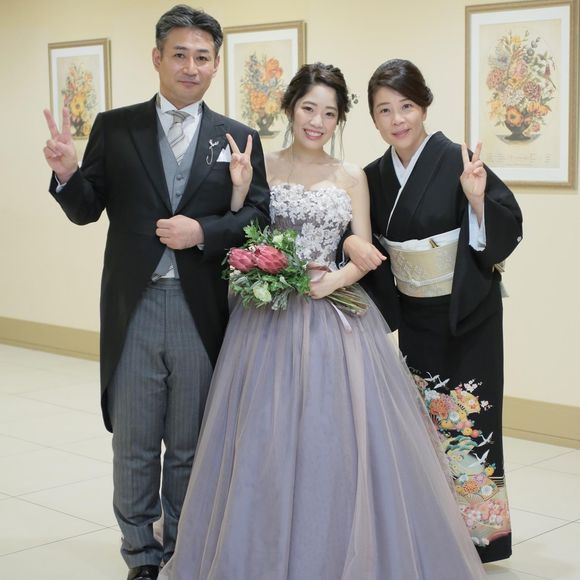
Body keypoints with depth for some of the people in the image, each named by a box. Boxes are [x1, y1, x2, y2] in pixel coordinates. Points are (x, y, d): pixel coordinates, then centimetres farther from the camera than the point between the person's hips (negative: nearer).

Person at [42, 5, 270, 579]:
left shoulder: (239, 139, 5)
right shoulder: (115, 127, 4)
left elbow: (259, 218, 1)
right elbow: (86, 210, 2)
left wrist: (204, 231, -16)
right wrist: (67, 172, -18)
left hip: (202, 311, 0)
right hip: (133, 309, 0)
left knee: (189, 446, 13)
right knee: (133, 443, 9)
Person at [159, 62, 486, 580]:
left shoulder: (352, 178, 7)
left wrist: (336, 278, -13)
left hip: (332, 319, 0)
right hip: (267, 319, 0)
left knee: (336, 437, -1)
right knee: (264, 441, 1)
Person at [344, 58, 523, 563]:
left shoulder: (457, 162, -16)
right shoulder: (375, 176, 0)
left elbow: (509, 230, -16)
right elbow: (354, 230, 9)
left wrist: (478, 197, -33)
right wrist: (351, 242, -13)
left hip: (466, 314, -5)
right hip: (414, 315, 6)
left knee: (465, 419, 1)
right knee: (424, 418, 15)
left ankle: (477, 531, 19)